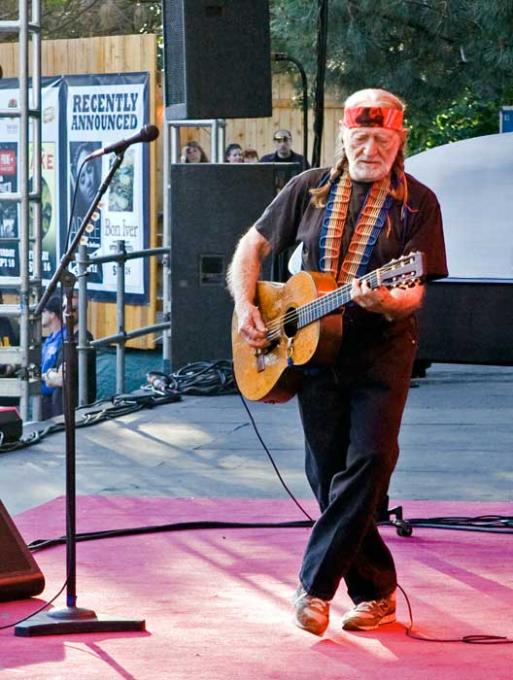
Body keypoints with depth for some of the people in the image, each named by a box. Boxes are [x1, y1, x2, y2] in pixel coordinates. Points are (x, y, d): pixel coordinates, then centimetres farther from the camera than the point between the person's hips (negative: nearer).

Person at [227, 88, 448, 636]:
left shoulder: (416, 202, -3)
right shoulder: (310, 189, 6)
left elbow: (413, 292, -9)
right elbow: (253, 246, 14)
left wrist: (385, 302, -31)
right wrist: (245, 307, 0)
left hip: (381, 350, -3)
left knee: (368, 462, -16)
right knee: (328, 476, 4)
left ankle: (315, 585, -9)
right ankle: (376, 590, 14)